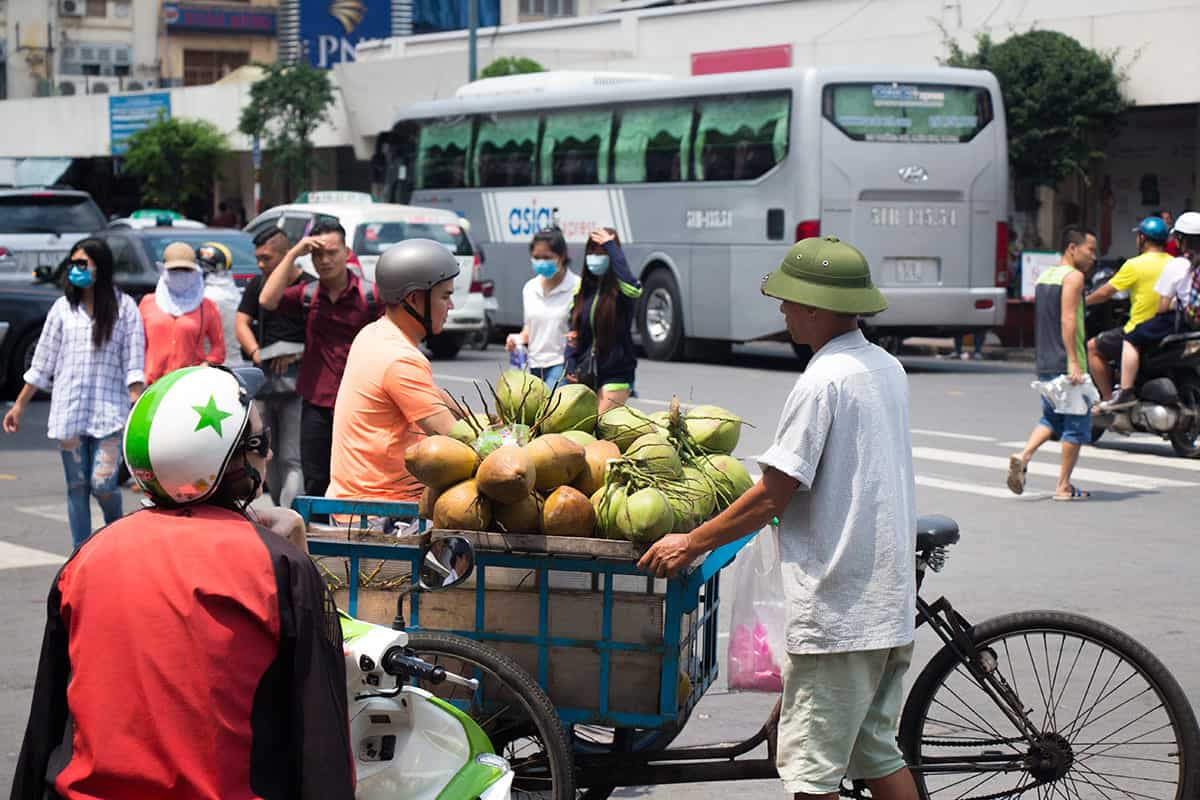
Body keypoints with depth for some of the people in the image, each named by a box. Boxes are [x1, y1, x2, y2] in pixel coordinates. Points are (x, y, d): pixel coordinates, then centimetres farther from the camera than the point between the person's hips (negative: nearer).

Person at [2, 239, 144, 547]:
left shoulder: (124, 307, 0)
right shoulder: (63, 307, 8)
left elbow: (133, 363, -3)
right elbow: (42, 362, 13)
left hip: (110, 410, -3)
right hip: (68, 410, 3)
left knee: (103, 484, -11)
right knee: (77, 487, 5)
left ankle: (115, 524, 22)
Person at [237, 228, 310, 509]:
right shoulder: (257, 284, 14)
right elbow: (242, 322, 11)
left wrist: (298, 354, -17)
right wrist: (256, 354, -6)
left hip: (297, 380, -6)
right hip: (262, 379, 6)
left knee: (292, 457, -10)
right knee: (269, 456, 10)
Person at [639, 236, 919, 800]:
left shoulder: (823, 381, -16)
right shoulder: (887, 368, 11)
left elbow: (772, 496, -15)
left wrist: (690, 543, -5)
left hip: (836, 609, -9)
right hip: (890, 602, 9)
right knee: (878, 753, 17)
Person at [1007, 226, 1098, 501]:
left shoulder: (1045, 275, 16)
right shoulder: (1073, 276, -11)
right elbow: (1067, 319, -21)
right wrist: (1074, 362, -25)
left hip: (1044, 363, 8)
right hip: (1065, 363, -8)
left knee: (1052, 418, 20)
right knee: (1077, 423, 2)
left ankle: (1023, 457, -2)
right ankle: (1064, 486, 3)